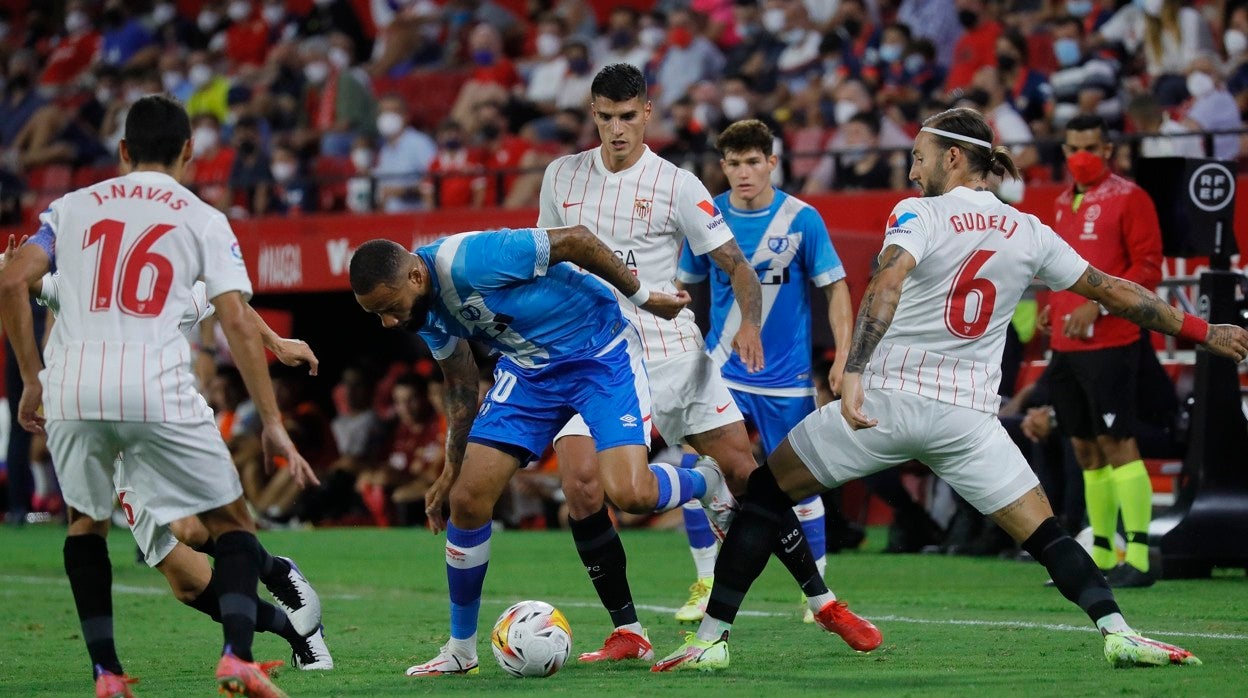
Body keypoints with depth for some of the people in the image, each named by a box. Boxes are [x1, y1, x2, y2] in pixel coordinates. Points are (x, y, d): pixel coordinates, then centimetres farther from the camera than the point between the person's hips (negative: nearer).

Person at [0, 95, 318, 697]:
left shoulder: (73, 206, 18)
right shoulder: (204, 220, 12)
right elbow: (238, 323, 3)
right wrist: (272, 423, 5)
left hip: (71, 384, 2)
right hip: (157, 388, -2)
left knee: (86, 522, 25)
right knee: (231, 523, 11)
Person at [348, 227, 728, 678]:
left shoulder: (470, 260, -33)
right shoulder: (425, 311, -7)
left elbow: (574, 239, -22)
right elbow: (460, 386, 10)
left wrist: (642, 297, -13)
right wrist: (451, 470, 12)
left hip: (601, 355, -7)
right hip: (528, 368, 7)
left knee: (631, 494, -25)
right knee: (467, 499, -5)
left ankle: (707, 483, 11)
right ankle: (461, 650, 10)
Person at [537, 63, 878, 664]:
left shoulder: (676, 186, -5)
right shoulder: (562, 177, 5)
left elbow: (735, 265, -5)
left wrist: (750, 322, -23)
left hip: (671, 354, -1)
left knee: (746, 473, -2)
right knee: (580, 485, -18)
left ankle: (821, 601, 13)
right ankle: (626, 633, -7)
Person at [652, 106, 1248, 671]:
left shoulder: (919, 214, -4)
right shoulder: (1031, 235, 8)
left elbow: (886, 284, -22)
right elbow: (1112, 292, 14)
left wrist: (854, 373, -30)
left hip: (886, 399, -3)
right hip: (968, 417, 3)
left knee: (765, 494, 11)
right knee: (1045, 534, 8)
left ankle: (710, 638, 7)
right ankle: (1118, 633, -13)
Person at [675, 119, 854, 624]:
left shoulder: (801, 219, -8)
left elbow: (835, 288, -4)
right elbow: (683, 284, 10)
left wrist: (843, 357, -13)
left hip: (786, 379, -2)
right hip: (720, 372, 2)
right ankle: (707, 586, 6)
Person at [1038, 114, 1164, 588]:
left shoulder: (1128, 198, -6)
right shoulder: (1065, 201, 17)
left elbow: (1148, 269, -10)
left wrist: (1097, 306, -18)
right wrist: (1056, 305, 11)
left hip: (1109, 342, -8)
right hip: (1066, 345, 8)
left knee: (1116, 443, -12)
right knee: (1085, 448, 9)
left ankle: (1137, 558, -13)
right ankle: (1102, 557, 14)